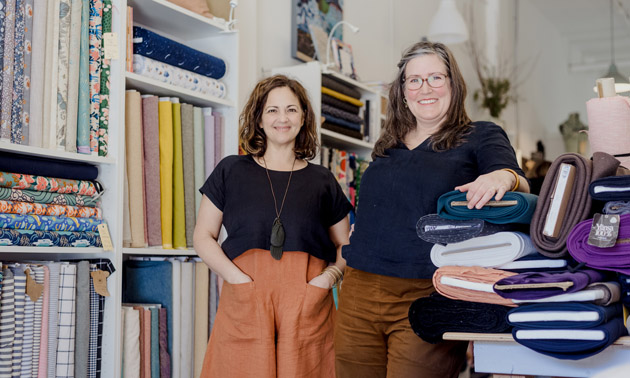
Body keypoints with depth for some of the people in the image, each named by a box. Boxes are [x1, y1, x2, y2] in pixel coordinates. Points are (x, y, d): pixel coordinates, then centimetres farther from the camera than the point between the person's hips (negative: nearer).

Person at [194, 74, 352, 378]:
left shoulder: (322, 181, 14)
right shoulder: (231, 171, 11)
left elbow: (345, 246, 17)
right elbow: (203, 236, 9)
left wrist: (329, 276, -4)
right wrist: (237, 277, -7)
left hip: (307, 304, 1)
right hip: (244, 302, -1)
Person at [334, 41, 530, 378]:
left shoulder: (481, 137, 5)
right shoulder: (387, 146, 19)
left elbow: (519, 186, -12)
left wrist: (505, 177, -32)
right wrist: (359, 234, 12)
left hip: (427, 297, -5)